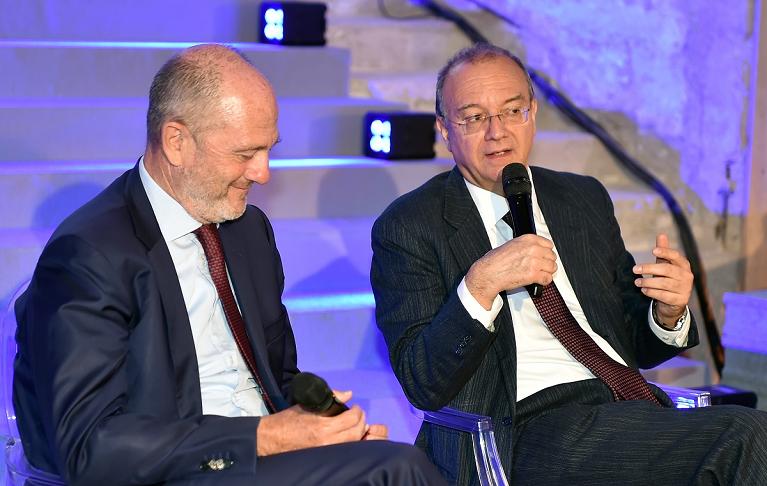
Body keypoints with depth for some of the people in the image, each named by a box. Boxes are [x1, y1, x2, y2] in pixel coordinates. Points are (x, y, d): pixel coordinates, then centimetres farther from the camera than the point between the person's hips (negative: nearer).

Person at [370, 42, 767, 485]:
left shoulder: (586, 199, 19)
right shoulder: (407, 228, 4)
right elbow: (422, 385, -6)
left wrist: (668, 314, 0)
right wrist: (480, 284, -19)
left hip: (628, 406, 6)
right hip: (529, 431, -6)